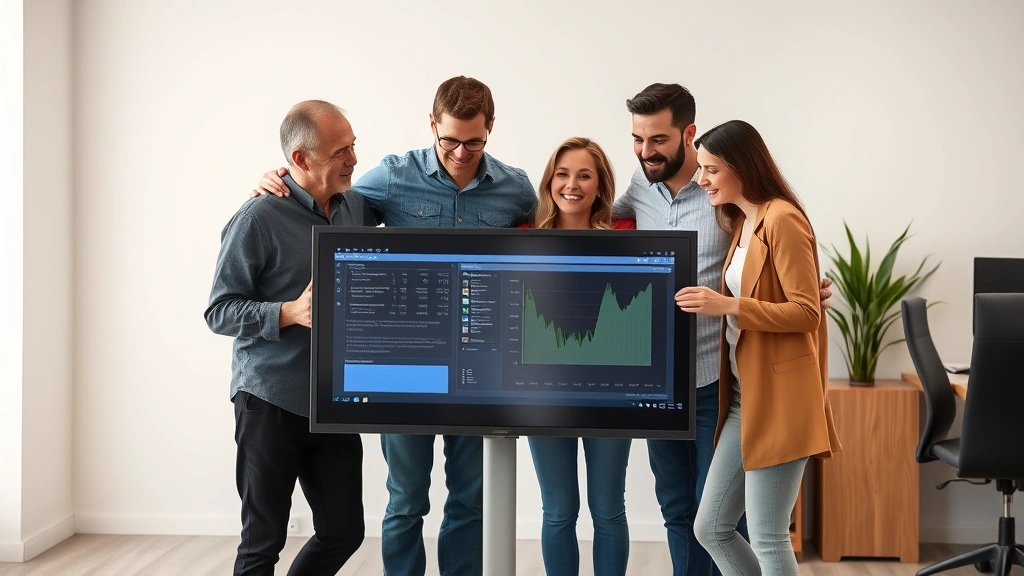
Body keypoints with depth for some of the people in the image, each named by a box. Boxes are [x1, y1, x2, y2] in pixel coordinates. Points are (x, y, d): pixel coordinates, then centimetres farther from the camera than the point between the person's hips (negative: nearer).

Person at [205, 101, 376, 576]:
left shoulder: (357, 206, 5)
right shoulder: (258, 220, -13)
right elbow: (218, 312, -10)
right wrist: (290, 313, -24)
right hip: (271, 401, -5)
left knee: (344, 532, 8)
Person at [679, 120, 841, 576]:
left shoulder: (782, 219, -12)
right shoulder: (741, 223, 16)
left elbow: (806, 313, -18)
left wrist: (727, 306, -22)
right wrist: (710, 304, 9)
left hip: (777, 398, -10)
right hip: (744, 395, 10)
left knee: (767, 539, -4)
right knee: (711, 528, 12)